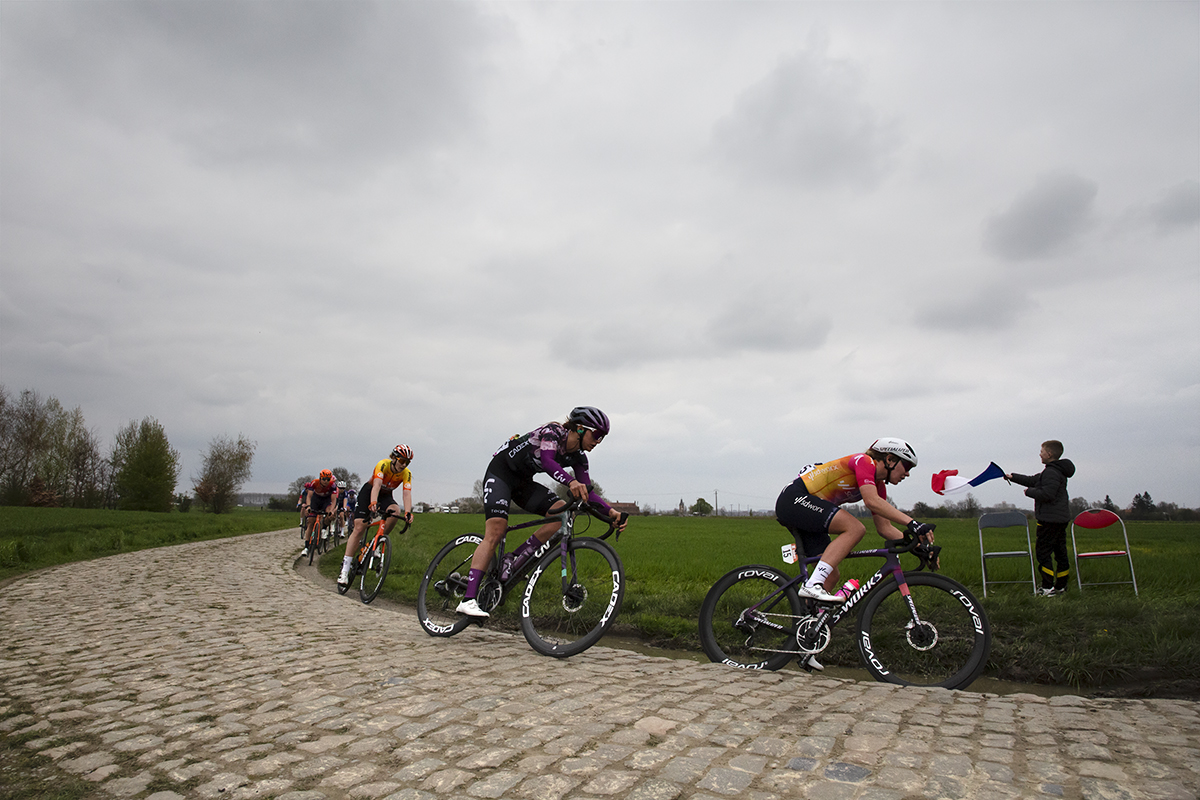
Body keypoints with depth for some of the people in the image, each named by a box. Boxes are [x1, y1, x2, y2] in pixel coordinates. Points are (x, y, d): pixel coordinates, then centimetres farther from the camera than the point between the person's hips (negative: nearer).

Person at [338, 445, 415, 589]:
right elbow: (377, 485, -41)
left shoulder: (406, 474, -18)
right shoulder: (383, 464, -27)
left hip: (386, 496, 3)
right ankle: (345, 568, -10)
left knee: (395, 510, -32)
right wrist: (373, 503, -58)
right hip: (369, 492, -3)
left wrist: (408, 513, -44)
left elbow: (407, 494, -28)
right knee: (359, 527, -14)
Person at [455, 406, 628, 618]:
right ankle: (468, 599, -21)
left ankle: (515, 560, -12)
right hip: (500, 472, -7)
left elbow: (586, 492, -5)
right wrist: (571, 482, -58)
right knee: (495, 533, -21)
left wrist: (610, 511, -19)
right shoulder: (553, 431, -23)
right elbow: (547, 461, -42)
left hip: (523, 482, 7)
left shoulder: (578, 457, -3)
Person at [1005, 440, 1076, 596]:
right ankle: (1061, 586, 19)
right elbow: (1033, 480, 26)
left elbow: (1047, 494, -26)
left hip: (1050, 519, -10)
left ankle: (1048, 588, -6)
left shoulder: (1052, 472, -17)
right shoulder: (1057, 470, 16)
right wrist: (1012, 477, 30)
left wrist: (1029, 492, -11)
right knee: (1060, 552, 13)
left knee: (1043, 551, -6)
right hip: (1060, 518, 10)